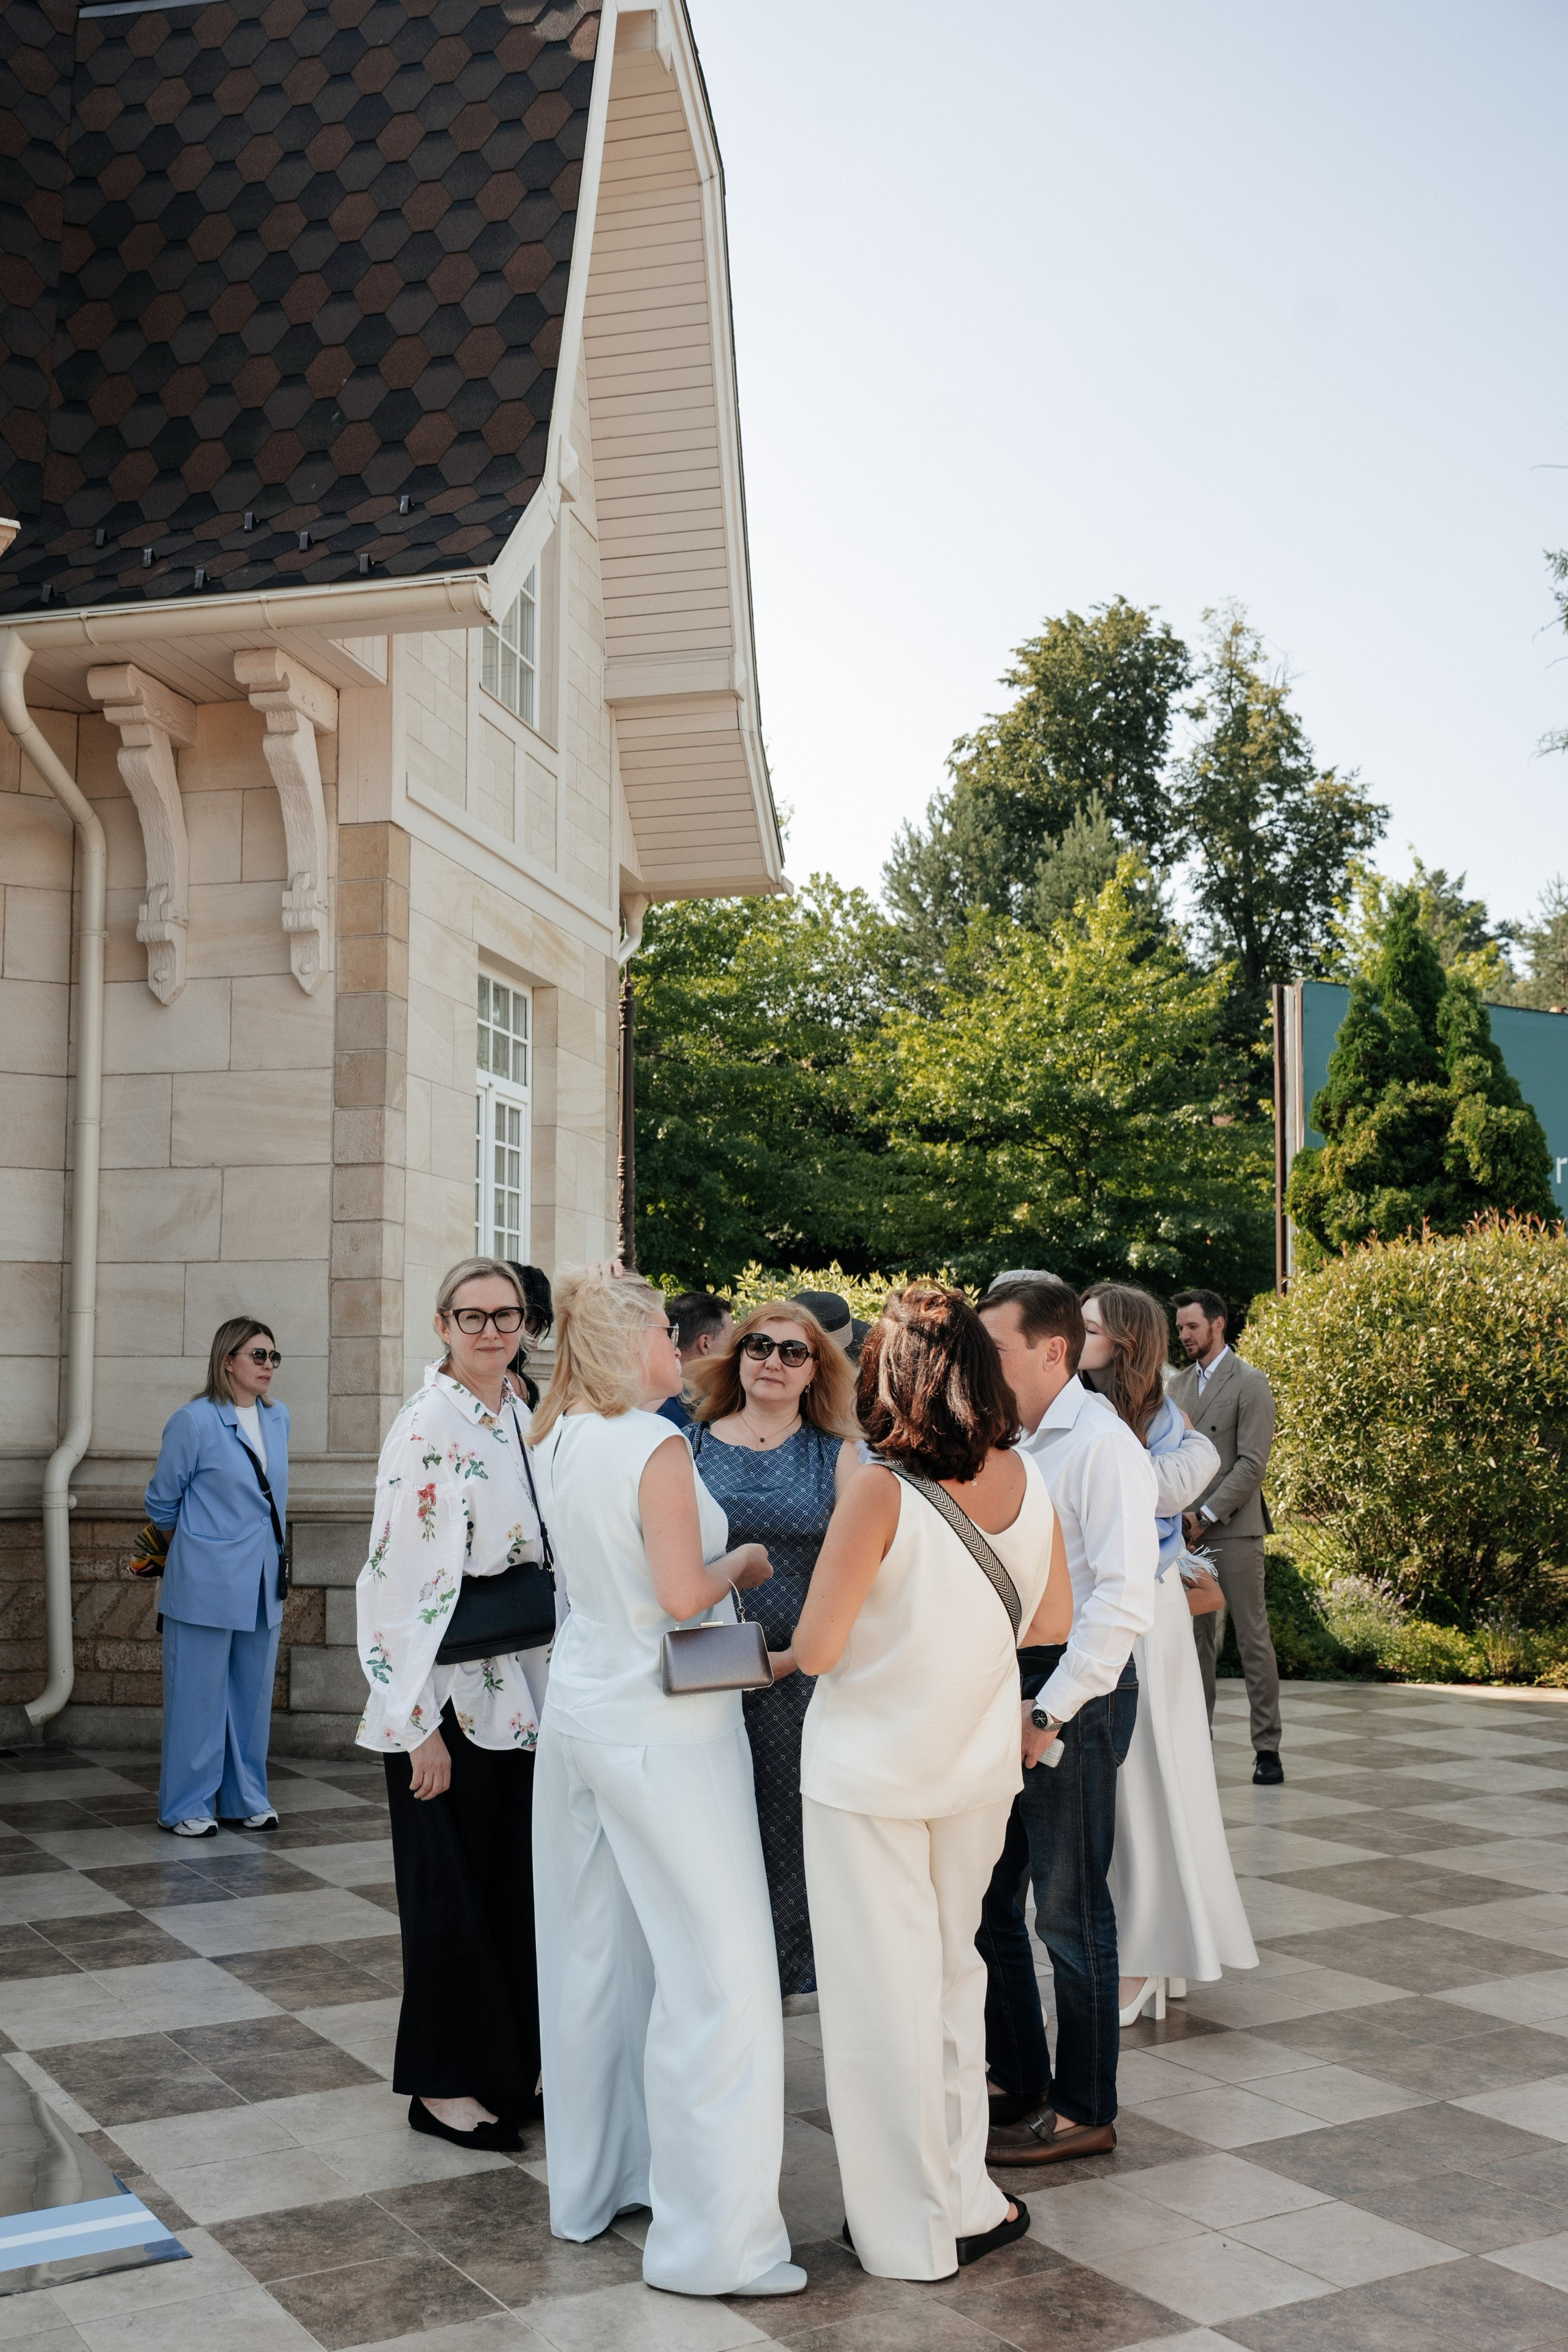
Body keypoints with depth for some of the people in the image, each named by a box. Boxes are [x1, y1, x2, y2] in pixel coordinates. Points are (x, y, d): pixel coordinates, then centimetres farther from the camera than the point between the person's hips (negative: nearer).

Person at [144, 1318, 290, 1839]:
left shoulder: (278, 1417, 8)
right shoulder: (195, 1420, -11)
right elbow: (162, 1501, -1)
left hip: (261, 1586, 6)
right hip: (205, 1583, -6)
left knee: (253, 1695, 12)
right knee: (197, 1696, 1)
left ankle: (244, 1800, 23)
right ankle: (187, 1806, 13)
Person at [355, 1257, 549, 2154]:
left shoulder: (523, 1419, 8)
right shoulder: (429, 1430, -16)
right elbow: (404, 1582, -19)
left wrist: (557, 1689, 14)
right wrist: (421, 1725, -20)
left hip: (521, 1696, 7)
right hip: (451, 1702, -7)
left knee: (515, 1880, 14)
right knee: (453, 1889, 4)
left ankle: (511, 2069, 27)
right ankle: (446, 2086, 19)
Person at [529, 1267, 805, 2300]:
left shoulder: (560, 1440, 7)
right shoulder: (658, 1447, -17)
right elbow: (683, 1598, -20)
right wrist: (741, 1562, -3)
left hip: (579, 1706, 9)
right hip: (661, 1723, -8)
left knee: (593, 1954, 16)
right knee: (714, 1970, -2)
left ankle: (592, 2185, 28)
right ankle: (711, 2239, 2)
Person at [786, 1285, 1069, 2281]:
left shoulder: (881, 1491, -22)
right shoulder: (1027, 1479, -5)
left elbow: (816, 1651, -19)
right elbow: (1051, 1621, 9)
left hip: (871, 1772, -5)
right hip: (980, 1764, 5)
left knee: (885, 1993, 9)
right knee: (953, 1972, 21)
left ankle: (915, 2226, 21)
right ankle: (965, 2198, 30)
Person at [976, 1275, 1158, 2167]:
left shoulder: (1100, 1443, -14)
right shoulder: (1009, 1443, 11)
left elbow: (1124, 1599, -21)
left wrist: (1049, 1710, -20)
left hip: (1073, 1689, -8)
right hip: (1004, 1687, 8)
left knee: (1069, 1908, 4)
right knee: (987, 1898, 14)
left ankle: (1085, 2112, 19)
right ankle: (1020, 2085, 30)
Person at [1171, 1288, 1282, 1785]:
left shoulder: (1250, 1384, -5)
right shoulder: (1178, 1384, 15)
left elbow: (1252, 1464, -12)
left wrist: (1206, 1515, -15)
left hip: (1233, 1528, -6)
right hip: (1187, 1529, 6)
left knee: (1252, 1638, -1)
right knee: (1195, 1637, 8)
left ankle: (1267, 1747, 4)